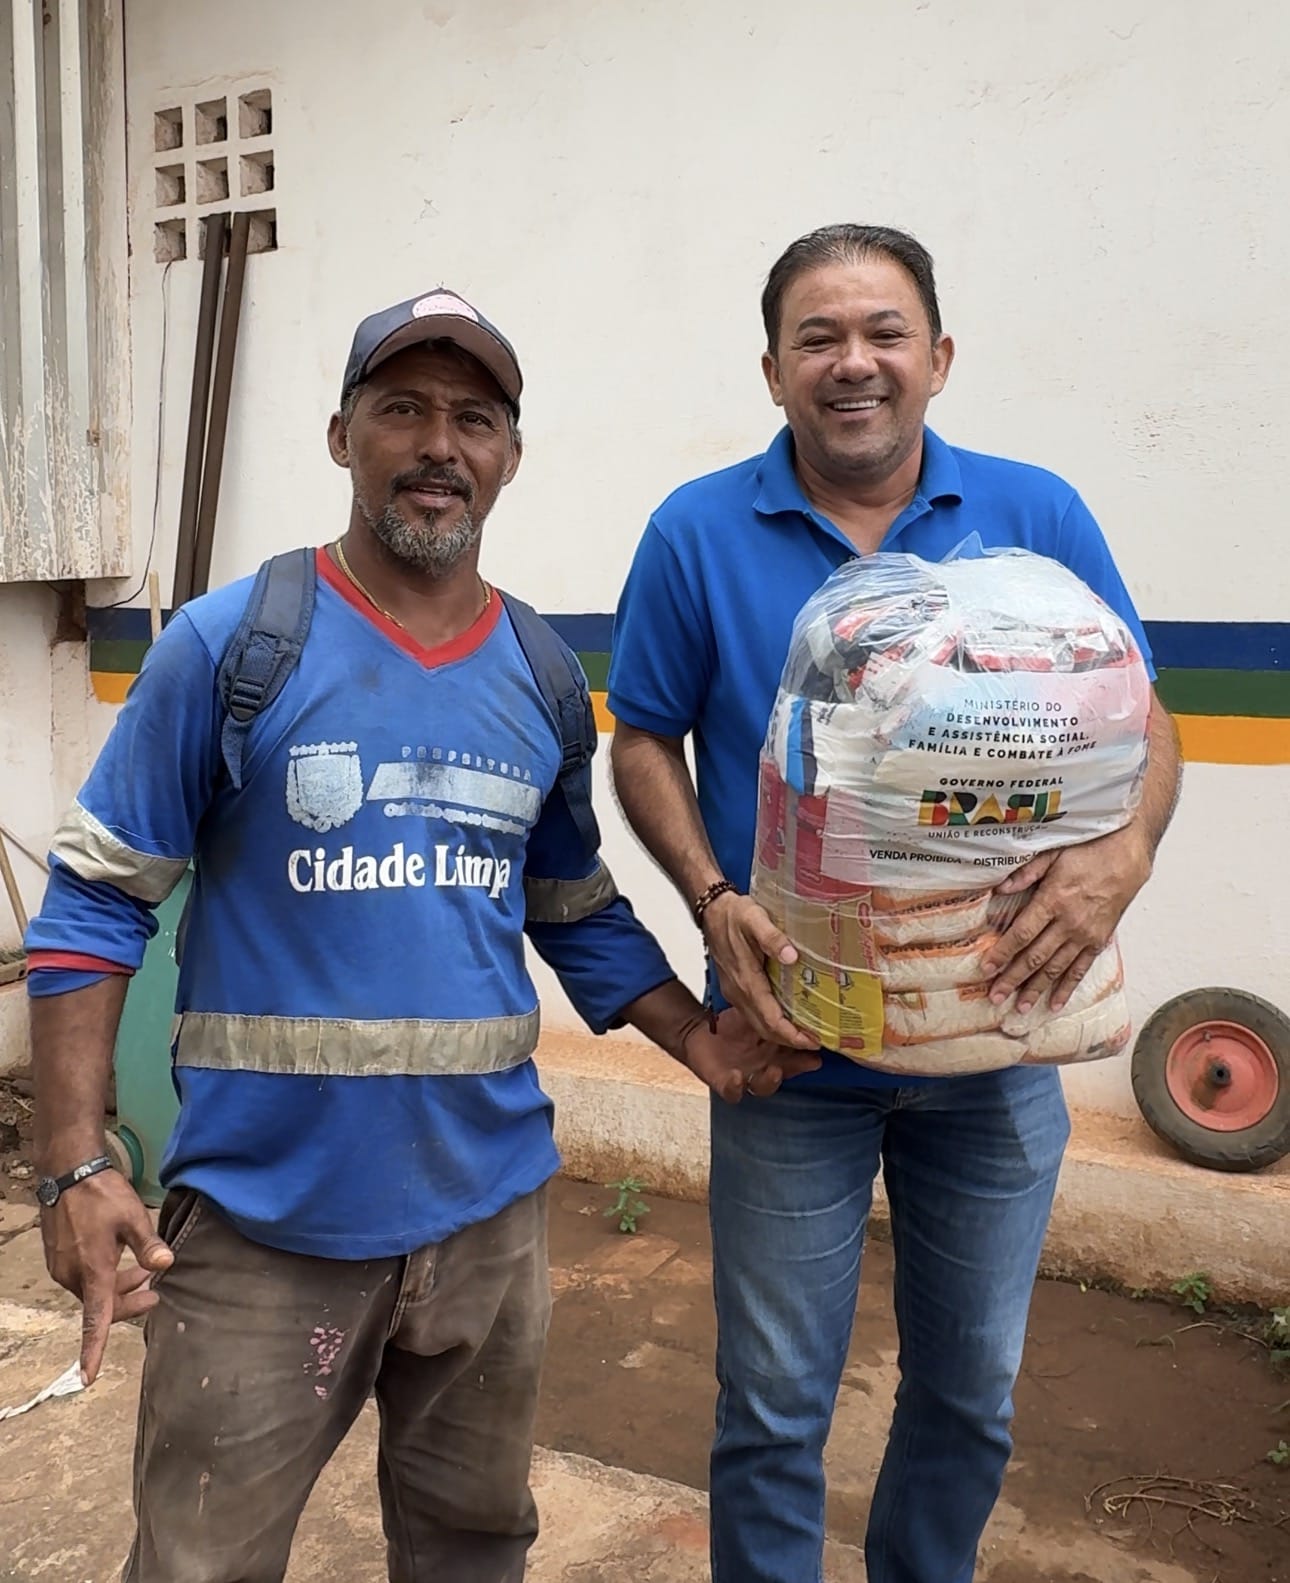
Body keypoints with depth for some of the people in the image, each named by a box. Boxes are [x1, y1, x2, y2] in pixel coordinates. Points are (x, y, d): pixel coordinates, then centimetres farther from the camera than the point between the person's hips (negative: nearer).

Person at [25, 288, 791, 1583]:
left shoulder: (545, 674, 4)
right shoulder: (231, 642, -9)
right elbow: (96, 902, -6)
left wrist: (700, 1040, -1)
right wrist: (74, 1167, -13)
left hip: (489, 1203, 4)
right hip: (262, 1217, -3)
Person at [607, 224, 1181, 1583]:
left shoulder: (1038, 517, -2)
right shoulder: (698, 533, -5)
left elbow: (1139, 718, 0)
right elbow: (644, 743, 0)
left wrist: (1122, 853, -21)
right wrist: (713, 898, -16)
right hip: (794, 1037, -2)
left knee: (971, 1389, 21)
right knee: (775, 1402, 11)